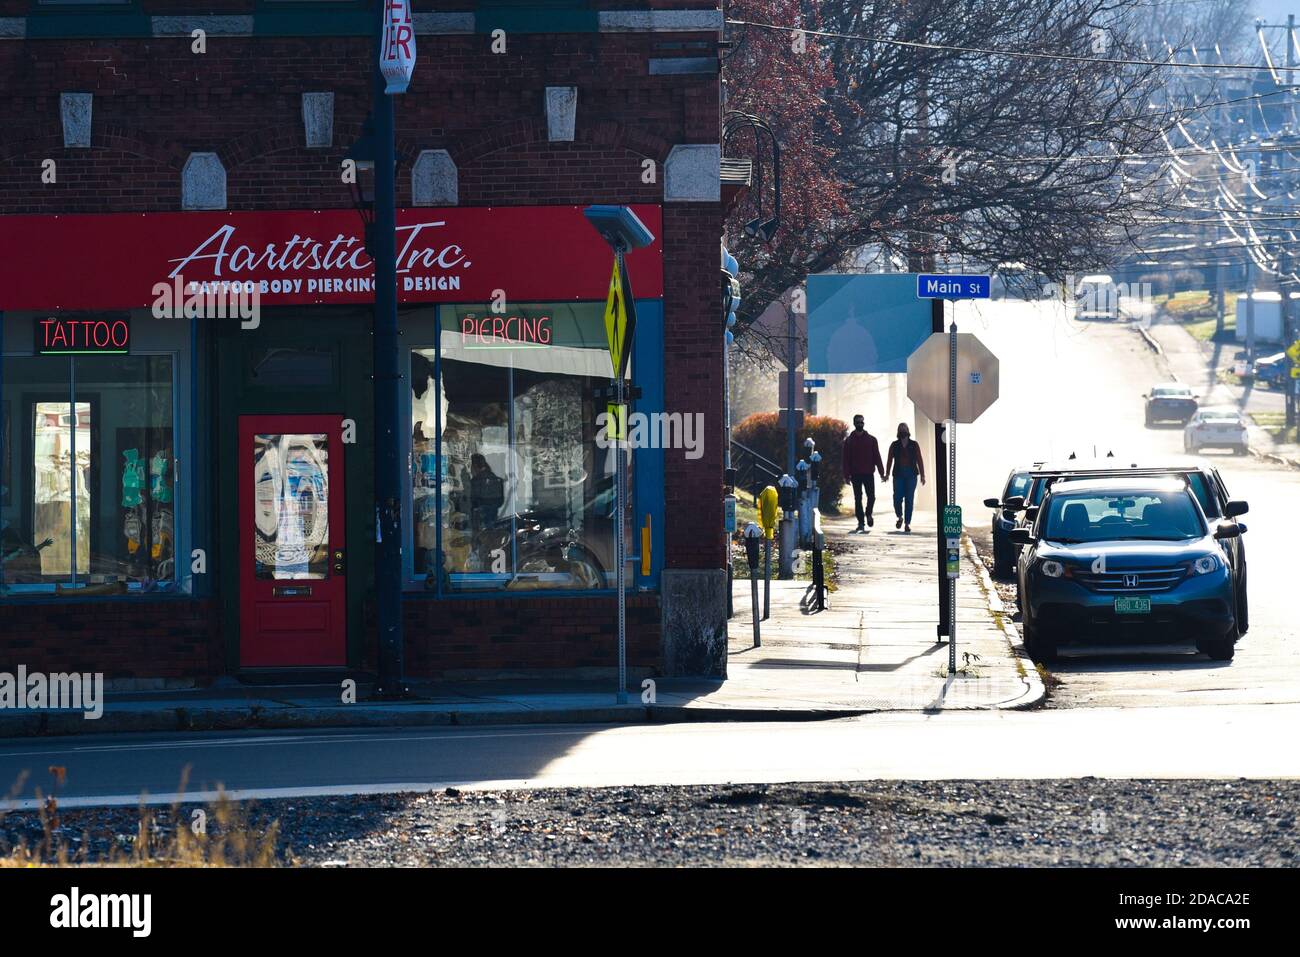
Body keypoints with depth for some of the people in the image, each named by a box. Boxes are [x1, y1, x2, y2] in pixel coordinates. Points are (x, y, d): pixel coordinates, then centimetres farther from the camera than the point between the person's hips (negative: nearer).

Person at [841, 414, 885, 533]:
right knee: (858, 499, 1)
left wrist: (881, 472, -2)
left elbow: (877, 457, 5)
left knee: (871, 497, -5)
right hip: (855, 474, 0)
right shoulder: (849, 440, 5)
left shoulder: (871, 439, 6)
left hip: (868, 473, 0)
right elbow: (845, 459, 3)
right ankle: (861, 523, 6)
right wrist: (847, 475, -4)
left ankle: (869, 514, 23)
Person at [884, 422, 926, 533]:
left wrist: (922, 475, -2)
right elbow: (890, 460, 5)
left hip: (911, 475, 0)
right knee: (897, 499, -6)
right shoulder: (894, 445, 7)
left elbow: (919, 461, 3)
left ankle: (907, 523, 3)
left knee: (909, 499, -3)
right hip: (898, 474, 0)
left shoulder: (914, 445, 5)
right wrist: (887, 474, -4)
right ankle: (900, 517, 22)